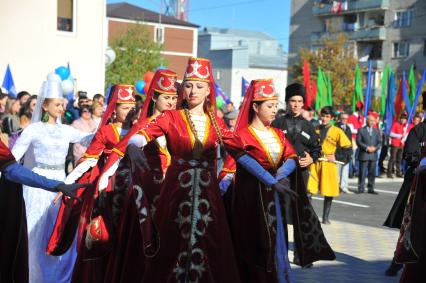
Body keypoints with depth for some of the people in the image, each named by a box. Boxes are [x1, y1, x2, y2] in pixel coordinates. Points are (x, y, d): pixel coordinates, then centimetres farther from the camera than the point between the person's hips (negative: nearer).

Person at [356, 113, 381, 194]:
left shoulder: (377, 131, 15)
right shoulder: (361, 130, 4)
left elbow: (379, 142, 11)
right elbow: (358, 141, -4)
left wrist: (375, 148, -9)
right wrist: (367, 148, -14)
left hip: (373, 155, 4)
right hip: (363, 155, -3)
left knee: (372, 173, 5)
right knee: (362, 172, -3)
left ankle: (371, 189, 11)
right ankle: (361, 188, 3)